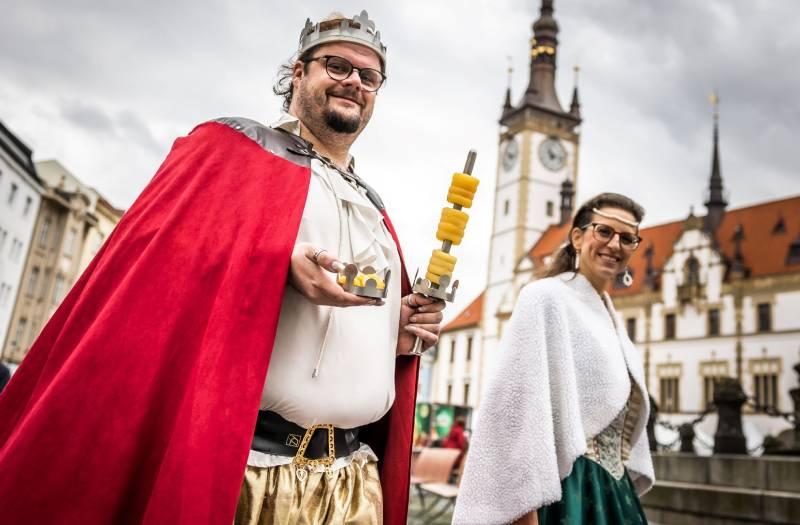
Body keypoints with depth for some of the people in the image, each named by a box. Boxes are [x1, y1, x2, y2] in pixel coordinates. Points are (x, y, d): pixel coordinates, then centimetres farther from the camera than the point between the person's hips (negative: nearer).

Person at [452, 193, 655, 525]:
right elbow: (522, 402, -18)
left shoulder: (611, 320, 14)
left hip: (611, 490, 8)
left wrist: (626, 490, 14)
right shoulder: (546, 298, -10)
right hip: (564, 491, -8)